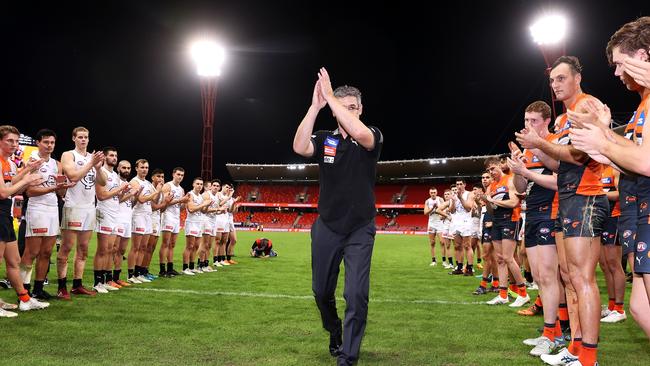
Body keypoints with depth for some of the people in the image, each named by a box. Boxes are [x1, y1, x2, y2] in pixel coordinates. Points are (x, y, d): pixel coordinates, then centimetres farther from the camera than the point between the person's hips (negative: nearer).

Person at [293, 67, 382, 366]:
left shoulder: (373, 137, -3)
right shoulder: (325, 139, 3)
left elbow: (359, 133, -29)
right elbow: (299, 147, -20)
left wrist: (330, 96, -25)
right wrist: (315, 105, -24)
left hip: (360, 229, -3)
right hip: (327, 227, 3)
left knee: (356, 294, -10)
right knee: (322, 290, 14)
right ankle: (334, 334, 42)